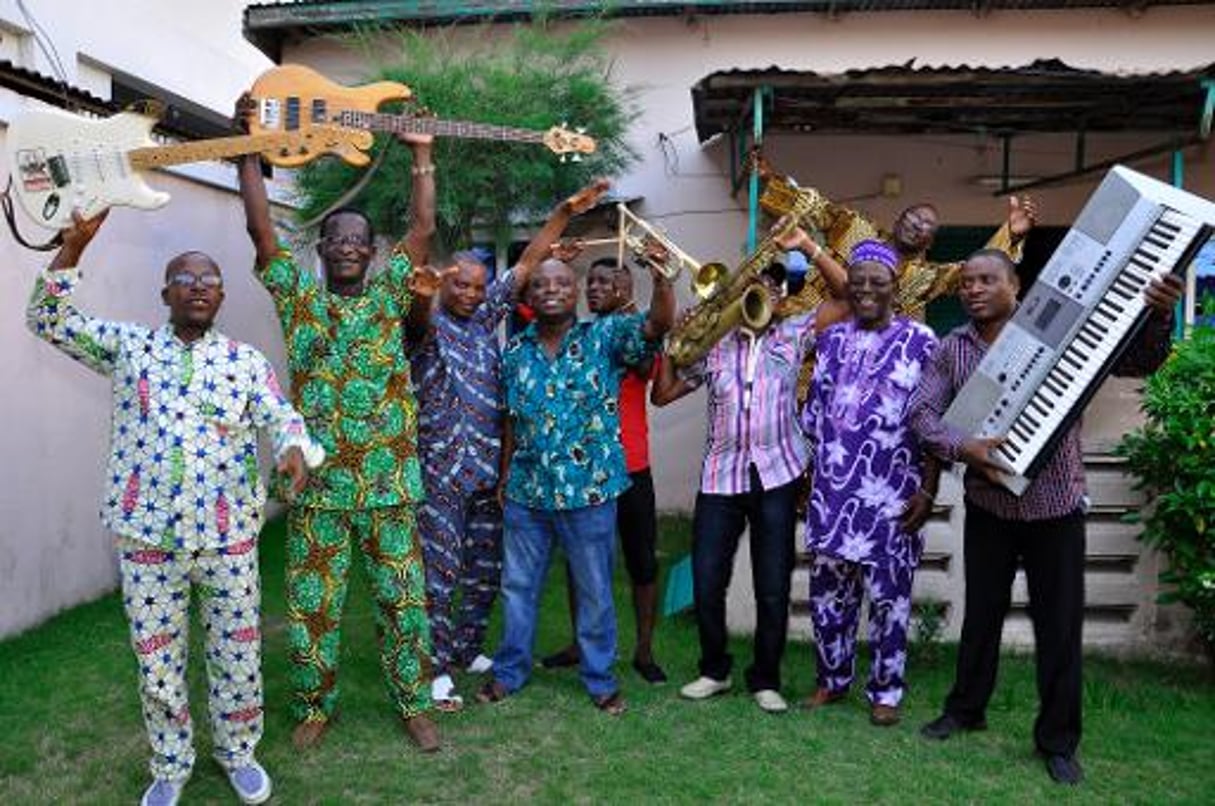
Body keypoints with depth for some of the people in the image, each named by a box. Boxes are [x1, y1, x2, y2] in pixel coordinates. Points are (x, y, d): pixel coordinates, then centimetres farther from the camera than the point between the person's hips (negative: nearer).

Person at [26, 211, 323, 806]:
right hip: (147, 536, 0)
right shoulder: (127, 347, 5)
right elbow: (48, 321, 1)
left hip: (228, 537, 0)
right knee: (157, 660, 12)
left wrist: (294, 450, -31)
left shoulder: (246, 362, 3)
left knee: (237, 652, 11)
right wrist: (74, 247, -9)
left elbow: (281, 418, -7)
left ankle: (238, 752, 33)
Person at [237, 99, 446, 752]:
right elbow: (260, 228, -1)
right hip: (317, 485, 0)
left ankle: (414, 704, 24)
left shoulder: (391, 295, 6)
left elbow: (423, 227, 1)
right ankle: (314, 707, 30)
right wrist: (249, 149, -2)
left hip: (388, 484, 0)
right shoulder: (299, 298, 5)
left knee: (403, 599, 8)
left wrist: (422, 153, 2)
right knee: (311, 603, 9)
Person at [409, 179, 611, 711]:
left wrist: (566, 212, 4)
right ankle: (436, 669, 10)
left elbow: (528, 262, 8)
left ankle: (467, 649, 32)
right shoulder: (427, 323, -3)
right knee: (440, 574, -1)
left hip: (490, 469, 6)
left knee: (486, 570, 14)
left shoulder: (487, 315, 10)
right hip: (441, 472, -6)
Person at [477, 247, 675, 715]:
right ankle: (510, 670, 35)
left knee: (595, 590, 11)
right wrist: (505, 475, 12)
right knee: (518, 585, 16)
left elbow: (659, 324, -20)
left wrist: (660, 276, -36)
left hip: (590, 489, -3)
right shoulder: (515, 351, 5)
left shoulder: (604, 337, -6)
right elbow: (512, 420, 11)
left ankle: (600, 677, 28)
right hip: (526, 491, 4)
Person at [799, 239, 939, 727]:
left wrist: (928, 490, -10)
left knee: (888, 594, 5)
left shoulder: (919, 341, -2)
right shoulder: (831, 339, 10)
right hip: (832, 491, 4)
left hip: (892, 495, -4)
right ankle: (832, 679, 28)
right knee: (827, 591, 10)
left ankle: (885, 690, 21)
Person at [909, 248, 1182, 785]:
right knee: (981, 612, 17)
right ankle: (966, 709, 35)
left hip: (1055, 504, -2)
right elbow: (922, 412, -4)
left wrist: (1157, 317, -27)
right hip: (987, 505, 2)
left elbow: (1141, 359, -6)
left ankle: (1058, 741, 22)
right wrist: (961, 447, -22)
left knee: (1059, 624, 6)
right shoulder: (951, 348, 1)